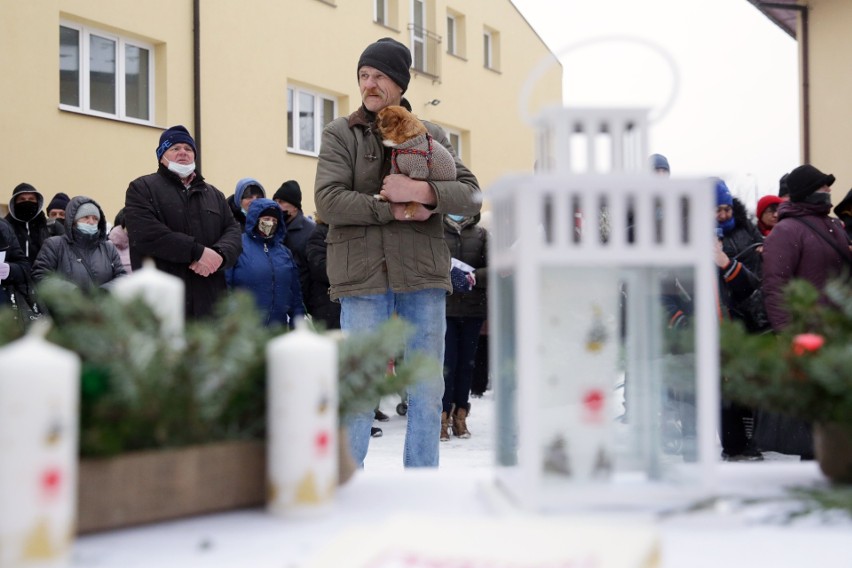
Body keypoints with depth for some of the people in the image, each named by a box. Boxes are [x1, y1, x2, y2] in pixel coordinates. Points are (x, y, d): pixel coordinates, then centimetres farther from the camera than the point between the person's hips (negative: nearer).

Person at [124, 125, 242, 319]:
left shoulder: (214, 194, 24)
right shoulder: (142, 189, 5)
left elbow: (233, 230, 13)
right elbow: (146, 234, -12)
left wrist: (219, 254, -12)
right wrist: (197, 252, -17)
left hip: (209, 302, 6)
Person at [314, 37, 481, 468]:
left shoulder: (431, 136, 13)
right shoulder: (340, 134, 6)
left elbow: (471, 195, 3)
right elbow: (329, 200, -8)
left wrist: (422, 192, -14)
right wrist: (394, 209, -13)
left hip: (423, 275, 3)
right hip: (364, 276, -3)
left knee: (428, 390, 6)